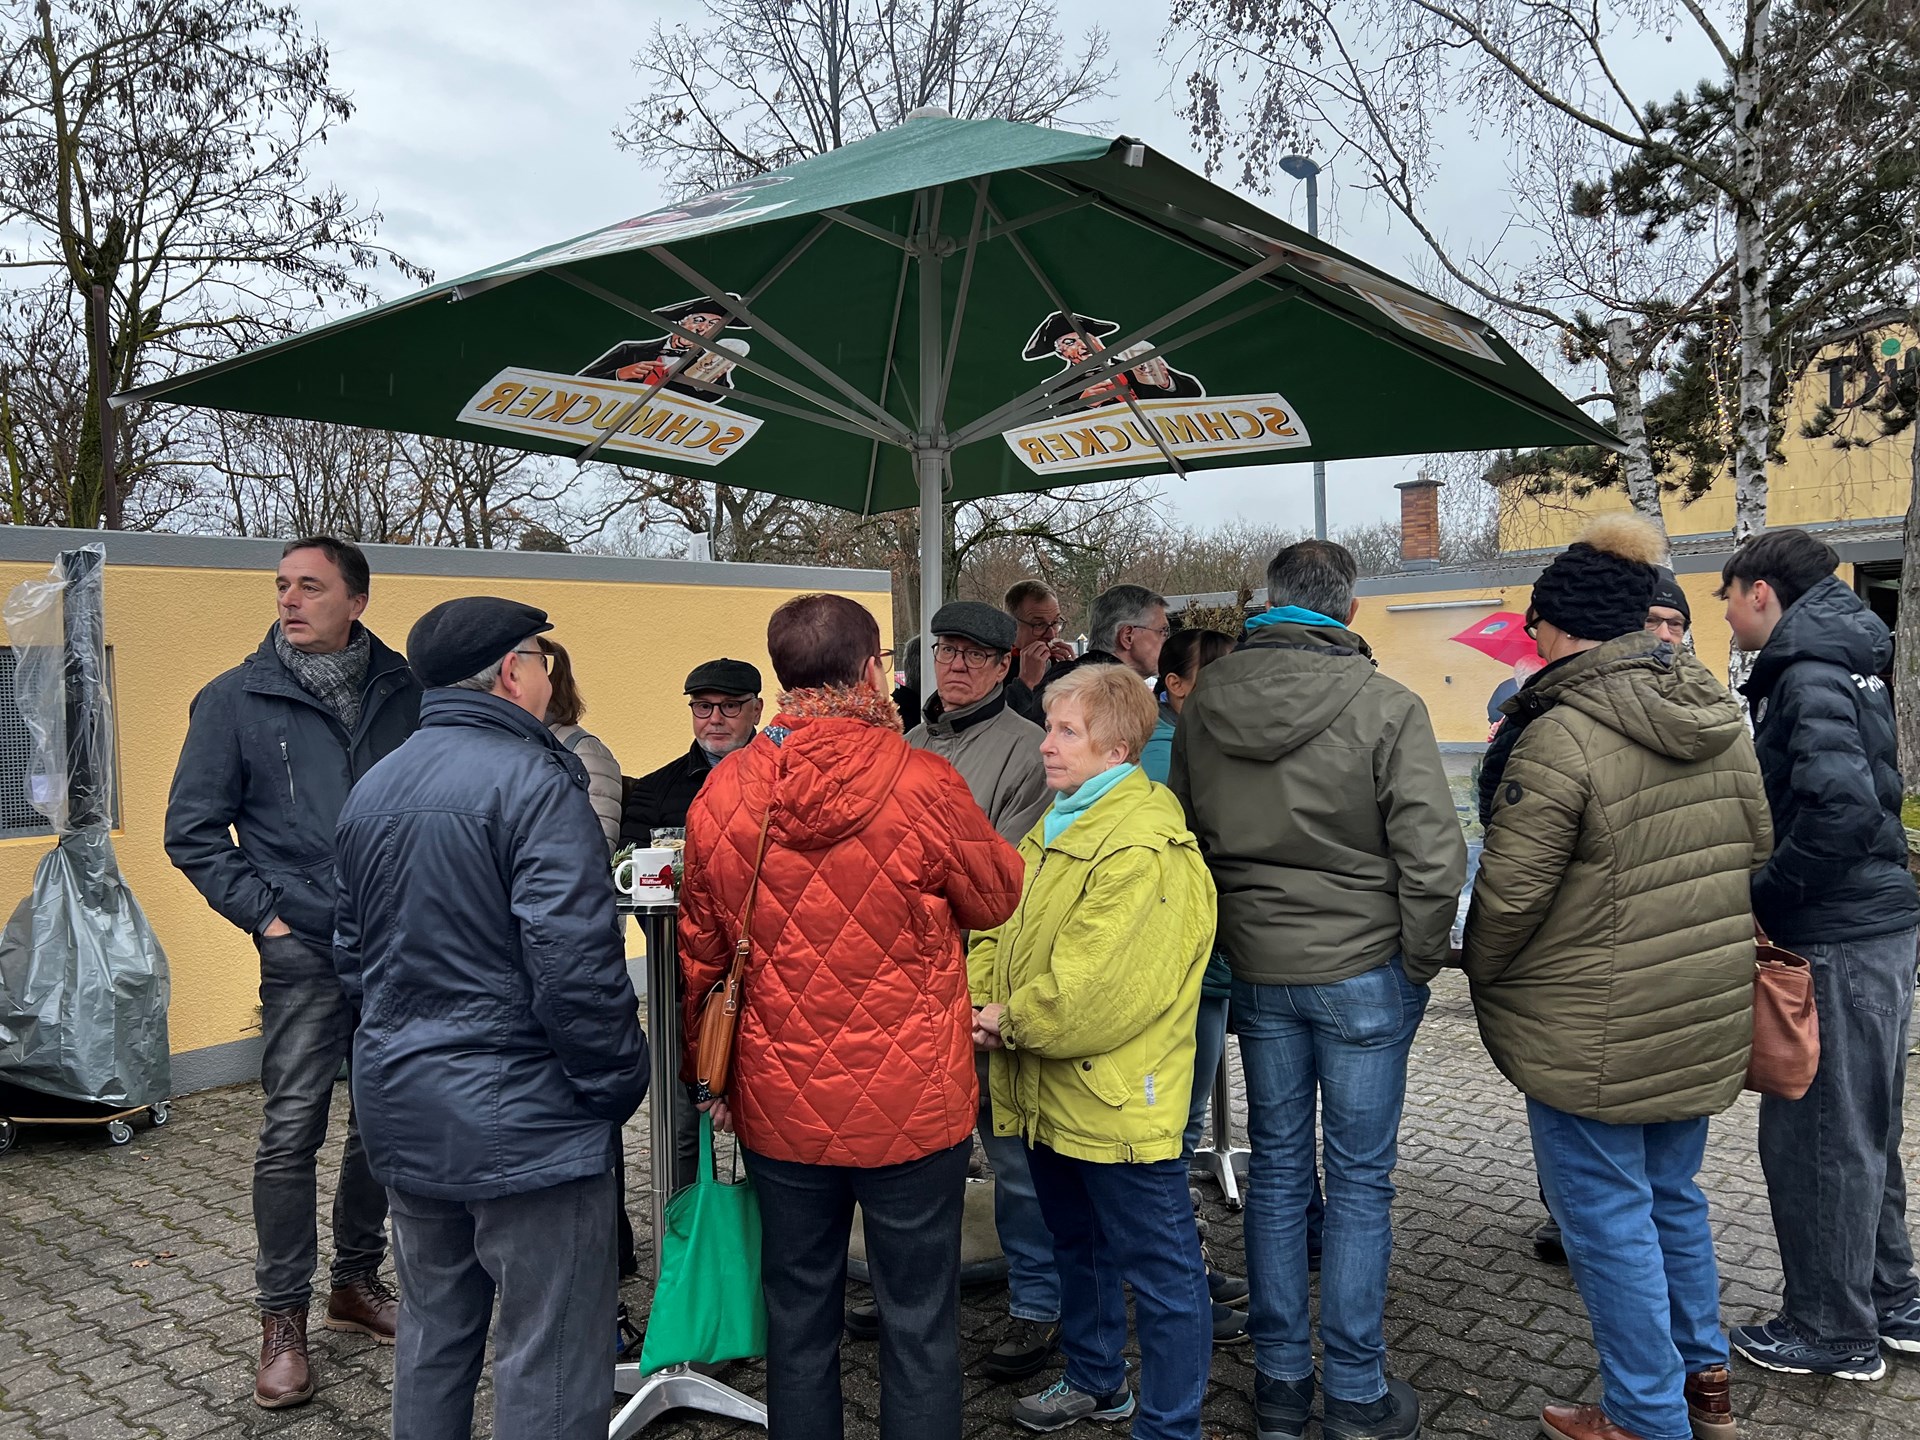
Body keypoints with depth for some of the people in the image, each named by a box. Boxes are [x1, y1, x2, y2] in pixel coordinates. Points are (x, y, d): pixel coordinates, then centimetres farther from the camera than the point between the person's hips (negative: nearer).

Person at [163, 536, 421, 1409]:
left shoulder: (407, 692, 3)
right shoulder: (237, 699, -1)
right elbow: (192, 829, 2)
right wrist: (263, 912, -6)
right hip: (305, 951, -2)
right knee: (292, 1132, 0)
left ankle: (358, 1281, 31)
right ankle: (283, 1320, 16)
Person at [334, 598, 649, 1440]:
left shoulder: (370, 790, 10)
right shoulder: (534, 782, -17)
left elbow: (352, 954, 17)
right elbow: (575, 964, -23)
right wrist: (618, 1084, -11)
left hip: (402, 1113, 8)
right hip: (519, 1118, -8)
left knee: (432, 1331, 23)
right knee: (547, 1360, 3)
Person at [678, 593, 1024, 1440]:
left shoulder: (721, 794, -6)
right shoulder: (922, 783, -17)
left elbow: (701, 958, 3)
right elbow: (999, 900, 1)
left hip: (779, 1106, 3)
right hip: (911, 1104, -3)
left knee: (799, 1314, 19)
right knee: (919, 1320, 12)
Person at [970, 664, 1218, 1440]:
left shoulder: (1144, 844, -22)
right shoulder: (1058, 824, 11)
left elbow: (1103, 983, -28)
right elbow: (1004, 928, 13)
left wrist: (1013, 1020, -15)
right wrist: (974, 997, -5)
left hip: (1118, 1098, -10)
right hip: (1051, 1094, 10)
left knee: (1159, 1272, 6)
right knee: (1078, 1246, 27)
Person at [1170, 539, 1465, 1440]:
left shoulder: (1203, 704, 0)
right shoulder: (1387, 708, -14)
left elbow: (1182, 835, 7)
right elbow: (1433, 857, -16)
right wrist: (1421, 961, -2)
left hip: (1256, 968, 4)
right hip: (1362, 969, -3)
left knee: (1276, 1170, 15)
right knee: (1360, 1181, 9)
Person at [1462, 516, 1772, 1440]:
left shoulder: (1559, 738, -22)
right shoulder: (1720, 717, 4)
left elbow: (1510, 891, -19)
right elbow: (1758, 851, 14)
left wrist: (1480, 970, 0)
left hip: (1596, 1032, -8)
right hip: (1706, 1015, 8)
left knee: (1608, 1216, 7)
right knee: (1672, 1195, 24)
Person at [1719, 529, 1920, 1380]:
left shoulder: (1809, 675, -16)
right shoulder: (1845, 665, 14)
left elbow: (1841, 808, -28)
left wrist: (1764, 899, -17)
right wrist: (1773, 894, 14)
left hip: (1837, 940, -10)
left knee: (1815, 1136, 3)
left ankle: (1834, 1334, 17)